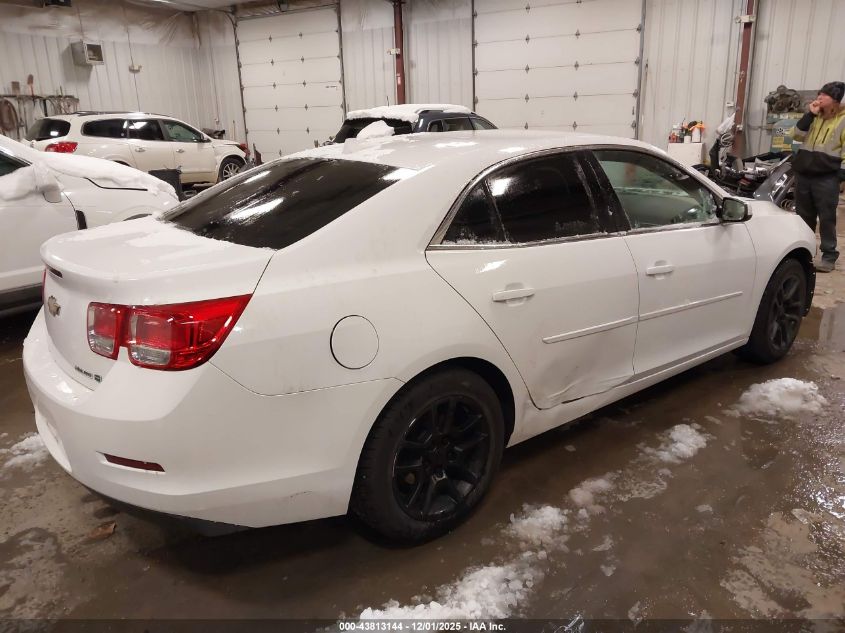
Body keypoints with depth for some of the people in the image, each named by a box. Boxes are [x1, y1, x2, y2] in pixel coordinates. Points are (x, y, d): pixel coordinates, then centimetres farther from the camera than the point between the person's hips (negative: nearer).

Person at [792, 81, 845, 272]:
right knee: (804, 216, 11)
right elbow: (797, 136, 4)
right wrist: (810, 114, -4)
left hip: (827, 177, -5)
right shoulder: (815, 116, 14)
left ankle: (829, 256, 3)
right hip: (803, 174, 5)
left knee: (826, 218, -3)